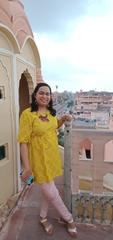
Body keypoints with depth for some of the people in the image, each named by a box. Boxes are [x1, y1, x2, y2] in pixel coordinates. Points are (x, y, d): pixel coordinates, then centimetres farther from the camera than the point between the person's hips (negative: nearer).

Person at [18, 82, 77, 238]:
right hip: (40, 158, -6)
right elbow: (23, 141, -18)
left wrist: (63, 119, 1)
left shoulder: (50, 113, 2)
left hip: (53, 156, 6)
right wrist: (27, 167, -18)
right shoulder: (28, 114, -18)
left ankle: (43, 217, 46)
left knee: (47, 188, 21)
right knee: (50, 192, 6)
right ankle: (68, 218, 34)